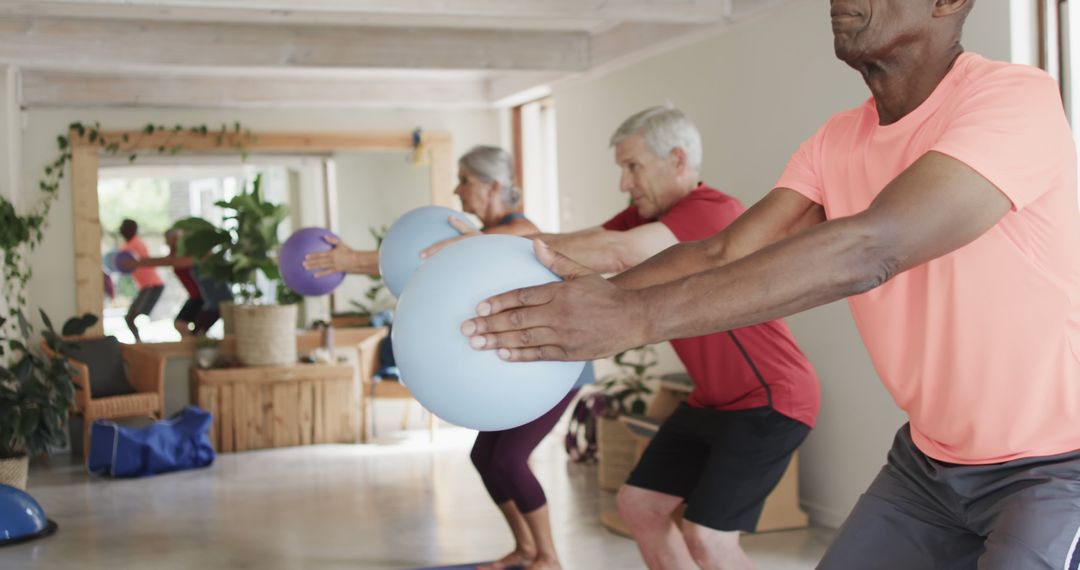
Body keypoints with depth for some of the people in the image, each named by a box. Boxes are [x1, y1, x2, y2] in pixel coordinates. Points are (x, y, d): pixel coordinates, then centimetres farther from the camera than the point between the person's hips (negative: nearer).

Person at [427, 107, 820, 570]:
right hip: (713, 401, 9)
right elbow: (578, 242, -6)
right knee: (637, 504, 10)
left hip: (771, 400, -9)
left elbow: (617, 254, -36)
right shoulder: (650, 214, 6)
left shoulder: (714, 212, -24)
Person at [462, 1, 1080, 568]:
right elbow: (722, 254, -9)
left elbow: (869, 250, -36)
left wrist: (634, 316, -41)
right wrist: (581, 308, -24)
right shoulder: (837, 143, -1)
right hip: (931, 456, 6)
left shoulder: (1016, 98, -23)